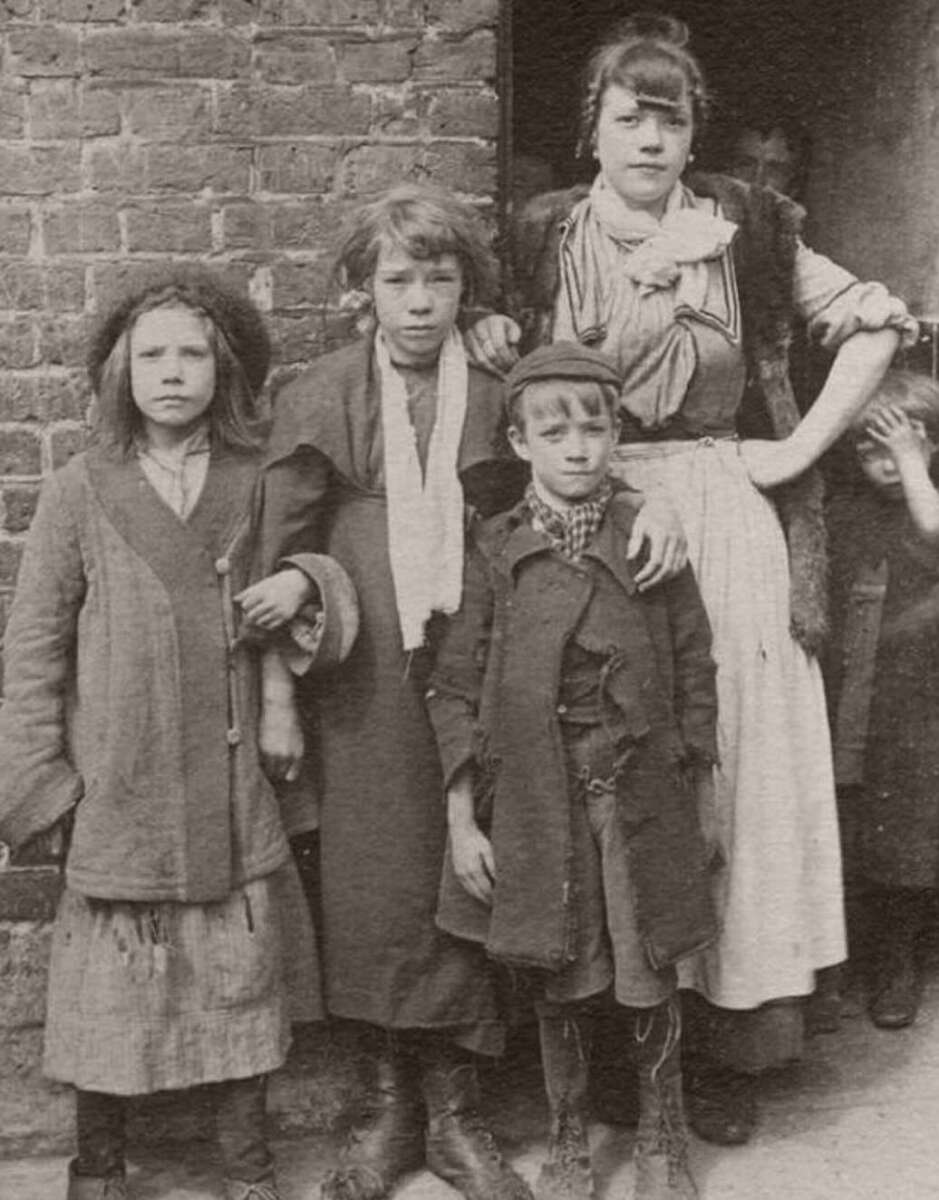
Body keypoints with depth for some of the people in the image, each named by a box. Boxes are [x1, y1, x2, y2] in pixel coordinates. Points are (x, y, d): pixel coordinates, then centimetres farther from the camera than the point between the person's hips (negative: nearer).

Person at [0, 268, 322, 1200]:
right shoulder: (80, 491, -1)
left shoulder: (257, 483, 2)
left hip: (236, 792, 1)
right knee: (111, 990, 7)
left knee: (242, 980, 10)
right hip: (117, 794, -1)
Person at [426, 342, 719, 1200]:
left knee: (651, 983, 8)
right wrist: (462, 819, -4)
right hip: (535, 805, 0)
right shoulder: (495, 552, -2)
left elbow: (695, 674, 3)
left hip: (643, 800, 0)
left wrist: (702, 798, 2)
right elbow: (456, 689, -1)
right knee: (559, 985, 12)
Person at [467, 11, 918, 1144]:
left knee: (730, 754, 1)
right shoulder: (542, 235, 5)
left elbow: (879, 323, 5)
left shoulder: (746, 229, 2)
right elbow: (519, 394, 15)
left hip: (722, 518, 0)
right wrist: (491, 349, -7)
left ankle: (728, 1034, 15)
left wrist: (800, 448, -3)